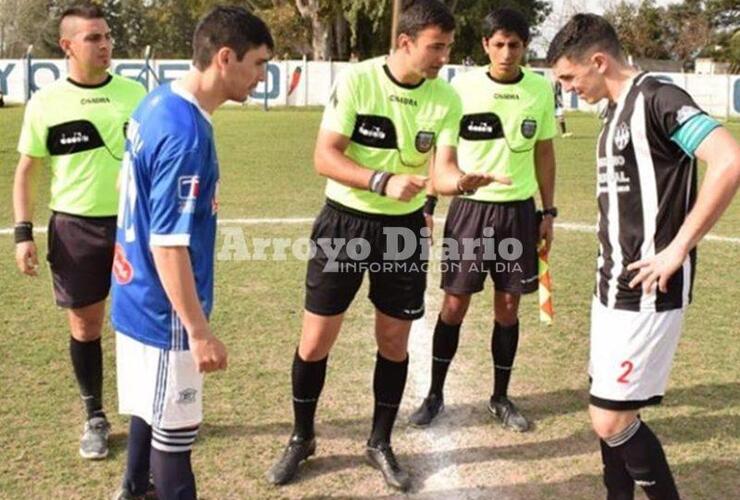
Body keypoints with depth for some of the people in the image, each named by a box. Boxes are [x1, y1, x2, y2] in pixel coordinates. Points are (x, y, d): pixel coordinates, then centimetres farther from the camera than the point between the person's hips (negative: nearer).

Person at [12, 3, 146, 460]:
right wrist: (24, 232, -4)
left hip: (133, 222, 1)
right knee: (85, 326, 9)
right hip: (74, 228, -1)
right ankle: (95, 418, 27)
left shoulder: (134, 93, 1)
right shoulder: (46, 102, -3)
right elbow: (27, 170, 3)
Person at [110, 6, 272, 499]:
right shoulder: (186, 133, -26)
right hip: (164, 312, -9)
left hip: (137, 297, 10)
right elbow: (168, 244, -26)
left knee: (150, 412, 25)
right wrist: (200, 332, -21)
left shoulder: (156, 103, 3)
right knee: (174, 430, 6)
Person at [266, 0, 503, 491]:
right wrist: (383, 181, -33)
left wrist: (461, 181, -36)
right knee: (316, 340, 3)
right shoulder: (356, 80, -15)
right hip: (345, 221, -2)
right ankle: (301, 440, 25)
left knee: (395, 342, 10)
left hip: (405, 228, 3)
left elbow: (442, 169, -12)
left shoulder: (446, 98, -6)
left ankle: (381, 443, 29)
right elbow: (324, 156, -19)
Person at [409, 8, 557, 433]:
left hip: (519, 210, 2)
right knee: (454, 304, 3)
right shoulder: (463, 86, -6)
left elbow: (544, 153, 8)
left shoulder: (541, 90, 0)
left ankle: (501, 398, 23)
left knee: (509, 307, 8)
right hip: (470, 207, -2)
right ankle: (436, 394, 18)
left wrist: (549, 211, 7)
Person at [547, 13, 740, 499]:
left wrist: (677, 249, -23)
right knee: (612, 412, 15)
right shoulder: (618, 111, 14)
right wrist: (610, 270, 13)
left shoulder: (657, 98, -15)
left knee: (610, 420, -5)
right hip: (614, 285, 9)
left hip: (647, 291, -9)